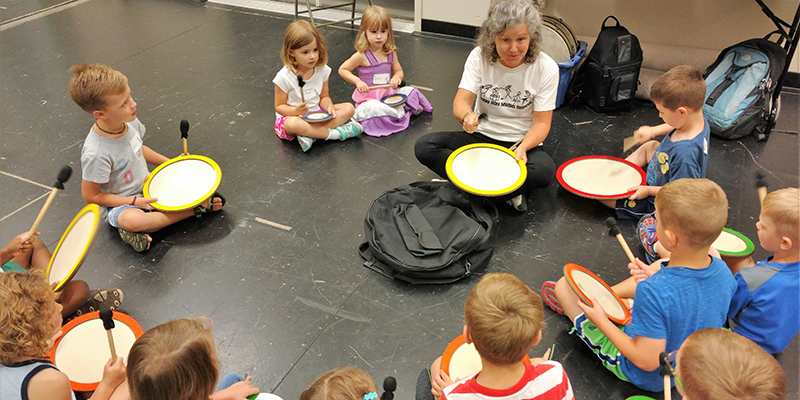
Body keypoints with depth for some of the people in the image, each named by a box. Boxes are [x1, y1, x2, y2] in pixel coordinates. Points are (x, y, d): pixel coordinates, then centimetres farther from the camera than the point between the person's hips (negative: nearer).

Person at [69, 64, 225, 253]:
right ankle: (197, 208, -22)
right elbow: (90, 195, -18)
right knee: (132, 220, -40)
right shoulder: (96, 154, -30)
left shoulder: (130, 122, -10)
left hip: (147, 187, 7)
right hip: (119, 204, -7)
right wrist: (134, 201, -22)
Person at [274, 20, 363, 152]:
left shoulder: (322, 70, -5)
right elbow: (279, 106, -9)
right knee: (294, 124, -41)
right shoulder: (284, 77, -18)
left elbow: (324, 97, 5)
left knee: (349, 108, -11)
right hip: (292, 115, -5)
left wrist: (329, 107, -19)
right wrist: (296, 110, -29)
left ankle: (309, 134, -26)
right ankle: (335, 133, -25)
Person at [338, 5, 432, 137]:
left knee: (411, 92, -10)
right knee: (373, 109, -37)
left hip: (389, 93, 5)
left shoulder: (390, 53, 3)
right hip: (369, 97, -5)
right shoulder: (362, 55, -13)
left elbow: (399, 71, 17)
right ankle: (402, 113, -17)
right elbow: (342, 70, -5)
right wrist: (358, 81, -19)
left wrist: (397, 77, -9)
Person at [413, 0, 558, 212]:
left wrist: (522, 148, -31)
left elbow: (542, 122, -11)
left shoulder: (546, 68, -13)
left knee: (544, 170, -36)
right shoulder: (479, 56, -9)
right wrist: (467, 116, -41)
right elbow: (460, 103, -16)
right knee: (424, 146, -21)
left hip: (522, 142, -2)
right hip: (481, 137, 3)